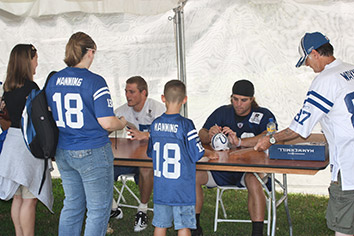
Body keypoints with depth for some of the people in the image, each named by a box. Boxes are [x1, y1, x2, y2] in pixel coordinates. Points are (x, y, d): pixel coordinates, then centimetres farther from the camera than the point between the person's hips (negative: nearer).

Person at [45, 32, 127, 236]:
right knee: (99, 209, 6)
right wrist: (122, 123, 1)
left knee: (72, 205, 18)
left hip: (63, 153, 7)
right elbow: (107, 123, -19)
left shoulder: (53, 81, 3)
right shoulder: (95, 82, -15)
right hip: (92, 154, -6)